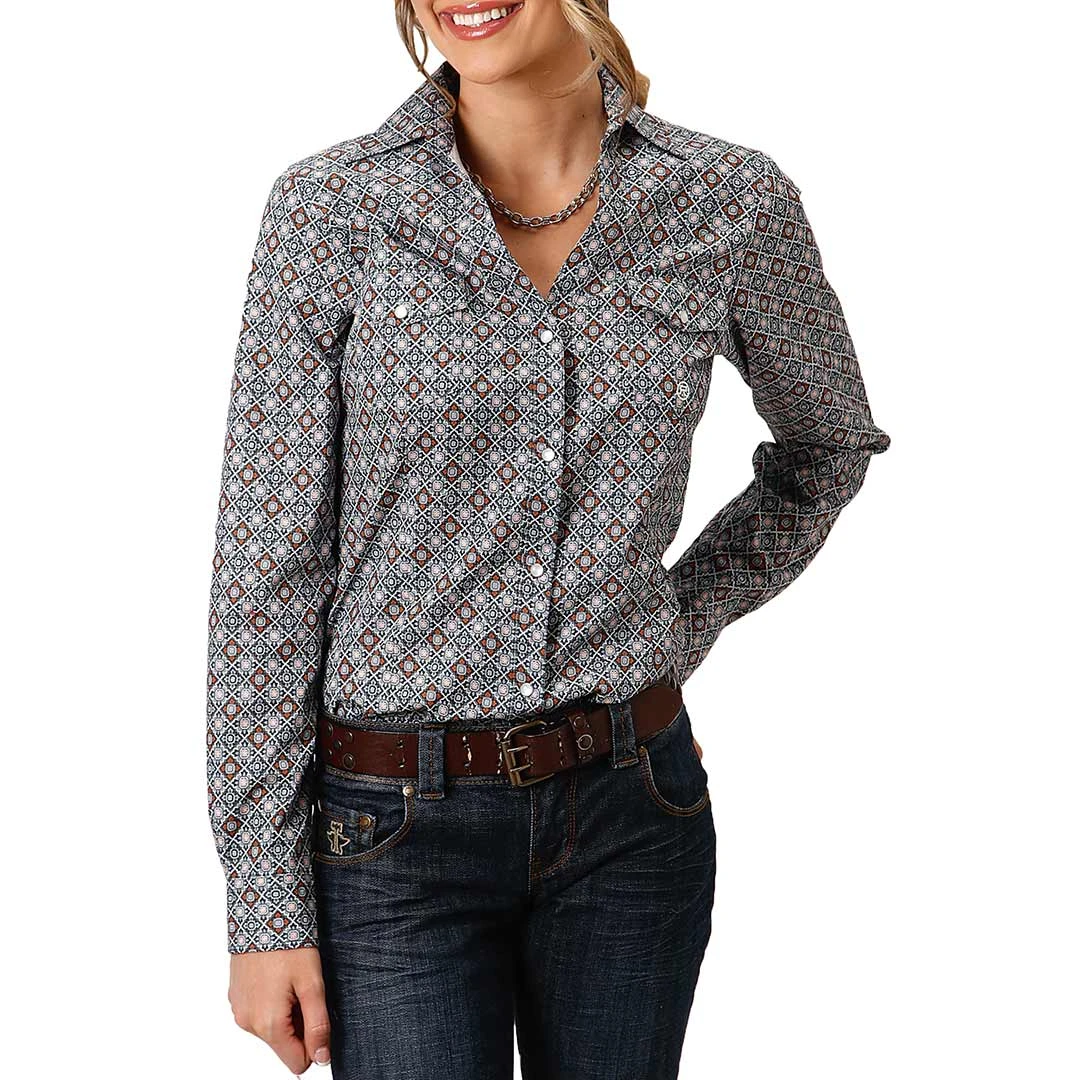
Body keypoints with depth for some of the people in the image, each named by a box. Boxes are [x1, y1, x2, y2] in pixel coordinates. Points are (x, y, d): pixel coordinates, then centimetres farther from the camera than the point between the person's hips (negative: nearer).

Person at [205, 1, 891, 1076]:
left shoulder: (731, 201, -4)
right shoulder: (332, 207, -9)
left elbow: (829, 443, 16)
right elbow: (265, 567, -7)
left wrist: (683, 622, 5)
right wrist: (264, 907, -7)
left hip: (634, 811, 3)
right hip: (398, 827, -2)